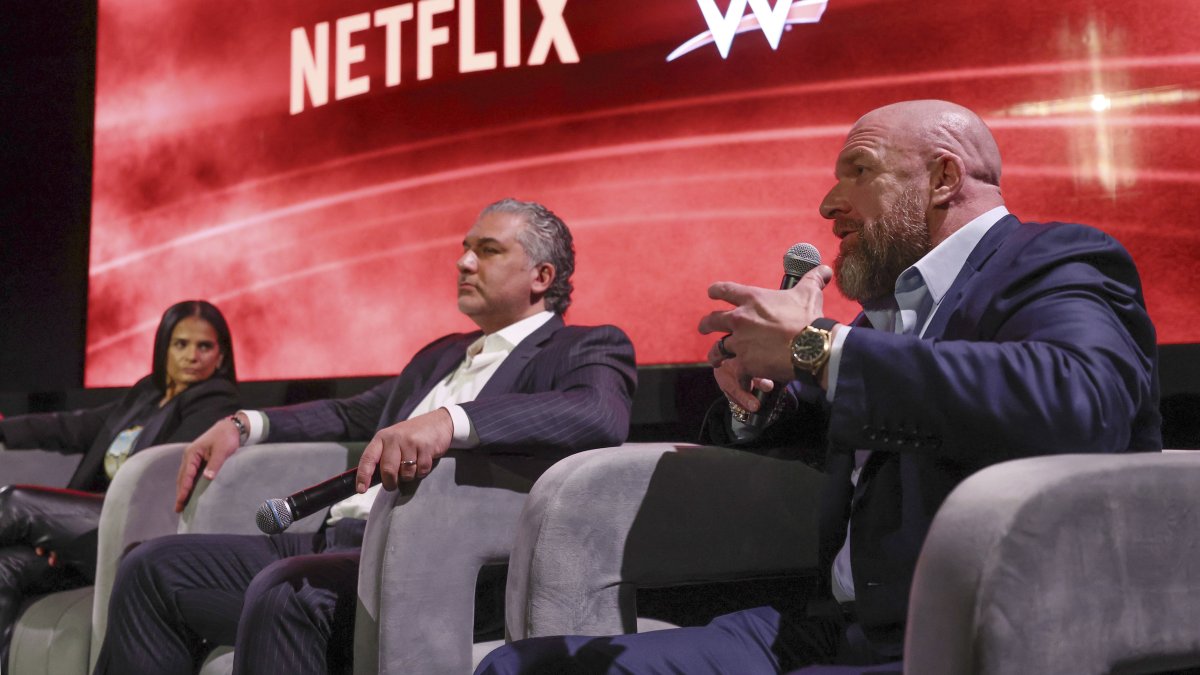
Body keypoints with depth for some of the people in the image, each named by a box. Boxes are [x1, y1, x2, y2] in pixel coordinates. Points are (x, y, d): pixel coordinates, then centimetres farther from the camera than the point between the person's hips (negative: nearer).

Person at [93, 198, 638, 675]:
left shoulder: (589, 349, 4)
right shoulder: (441, 355, 30)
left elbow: (601, 415, -19)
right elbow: (354, 415, 39)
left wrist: (450, 421, -33)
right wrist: (246, 424, 21)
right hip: (339, 541, 8)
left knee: (284, 592, -35)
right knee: (153, 569, -2)